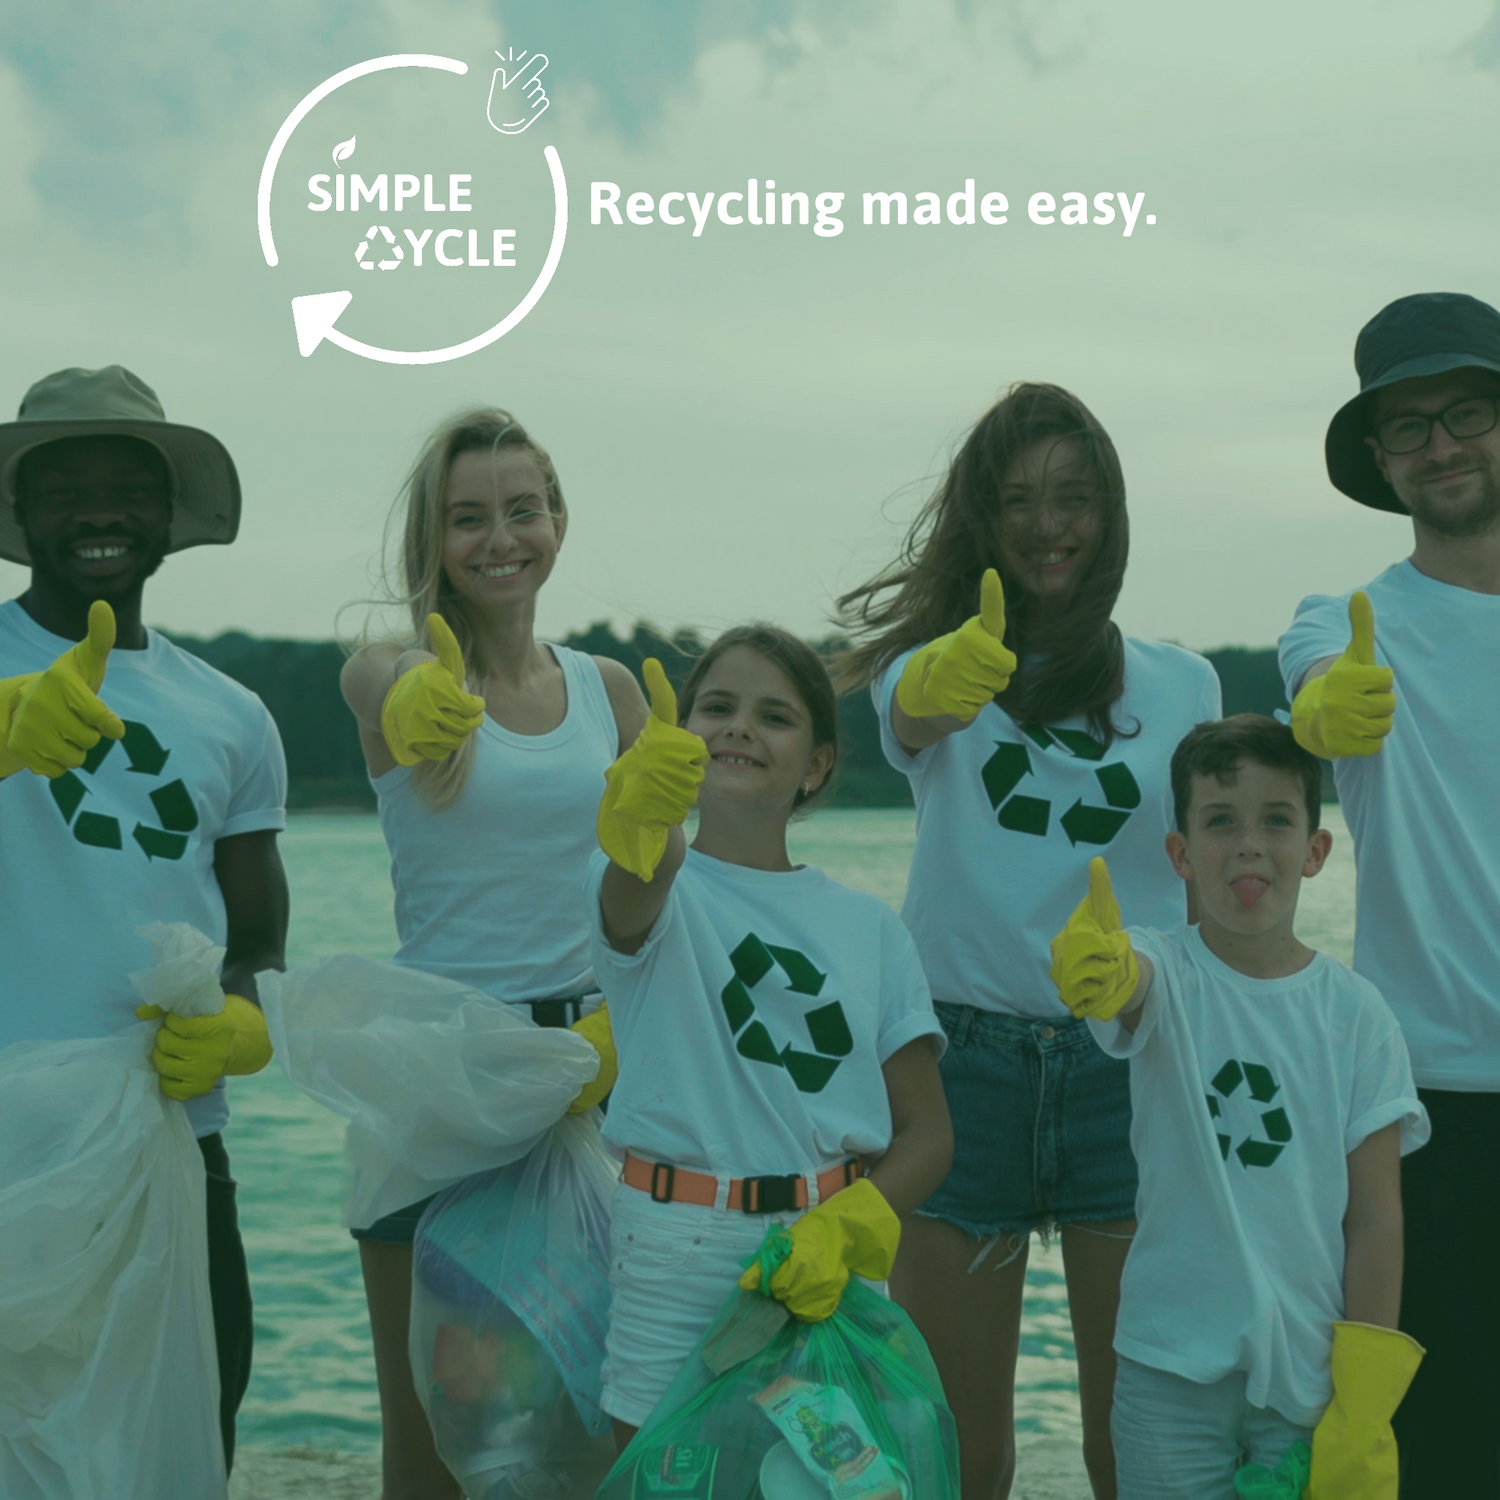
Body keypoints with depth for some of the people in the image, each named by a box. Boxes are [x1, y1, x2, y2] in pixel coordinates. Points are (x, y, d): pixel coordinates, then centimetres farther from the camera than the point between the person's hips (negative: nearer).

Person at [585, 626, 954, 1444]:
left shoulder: (868, 926, 8)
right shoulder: (657, 891, 1)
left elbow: (927, 1132, 6)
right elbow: (631, 898, -26)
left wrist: (843, 1231, -13)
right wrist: (641, 816, -50)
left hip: (829, 1260, 3)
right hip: (678, 1253, -2)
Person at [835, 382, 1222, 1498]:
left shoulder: (1180, 686, 10)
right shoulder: (935, 660, 4)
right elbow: (911, 714, -20)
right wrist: (948, 681, -45)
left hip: (1130, 1061, 1)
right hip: (965, 1058, -1)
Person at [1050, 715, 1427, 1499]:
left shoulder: (1357, 1013, -1)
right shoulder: (1165, 972, -5)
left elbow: (1374, 1217, 0)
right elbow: (1129, 987, -31)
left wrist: (1365, 1401, -3)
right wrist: (1100, 973, -56)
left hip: (1313, 1371, 1)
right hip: (1174, 1369, -1)